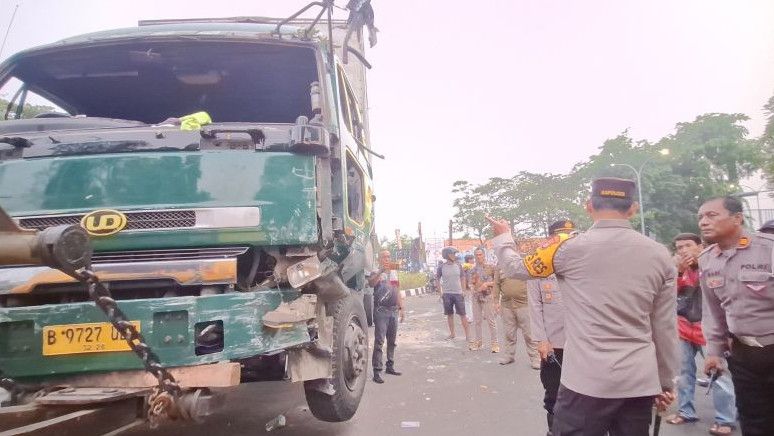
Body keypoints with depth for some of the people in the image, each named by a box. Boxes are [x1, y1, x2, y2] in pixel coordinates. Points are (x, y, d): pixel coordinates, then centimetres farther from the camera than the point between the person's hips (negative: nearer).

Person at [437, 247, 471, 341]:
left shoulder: (458, 265, 3)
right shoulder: (442, 267, -1)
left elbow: (462, 278, 10)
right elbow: (438, 280, 8)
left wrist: (463, 291, 4)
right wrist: (440, 293, 3)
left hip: (458, 293, 0)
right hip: (447, 294, 0)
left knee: (462, 314, -1)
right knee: (449, 314, 8)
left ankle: (467, 334, 4)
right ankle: (452, 333, 19)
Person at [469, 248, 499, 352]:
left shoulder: (490, 267, -2)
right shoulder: (473, 269, 11)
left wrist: (487, 284, -15)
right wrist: (472, 287, 0)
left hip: (487, 296, -5)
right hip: (476, 297, 5)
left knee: (490, 320, -3)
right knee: (476, 320, 10)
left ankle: (494, 343, 4)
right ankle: (478, 341, 22)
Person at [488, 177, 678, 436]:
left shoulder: (569, 248, -8)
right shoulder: (660, 255, 3)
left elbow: (515, 268, 7)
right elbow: (666, 329, 8)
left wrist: (503, 236, 26)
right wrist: (665, 381, 19)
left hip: (587, 382, -4)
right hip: (640, 383, 4)